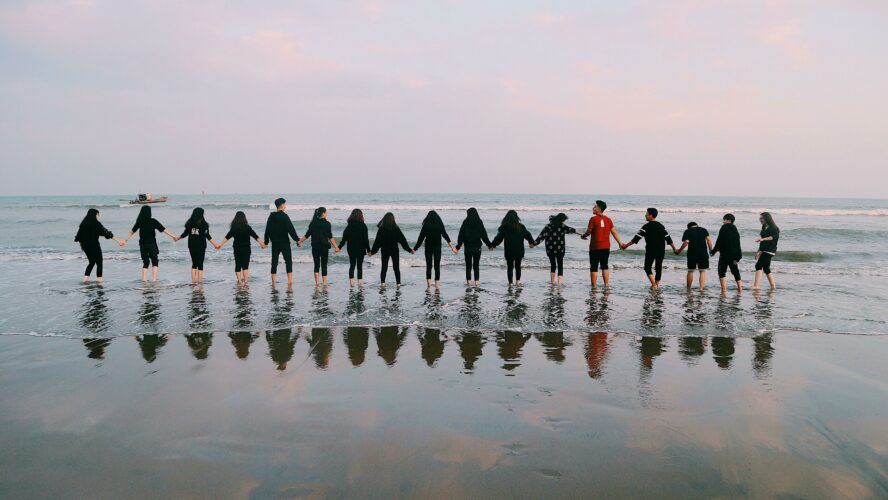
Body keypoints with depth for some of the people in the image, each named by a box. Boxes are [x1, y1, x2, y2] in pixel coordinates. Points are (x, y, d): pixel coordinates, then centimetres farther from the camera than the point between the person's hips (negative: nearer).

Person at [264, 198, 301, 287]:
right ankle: (290, 281, -7)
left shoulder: (271, 216, 6)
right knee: (288, 261, 1)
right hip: (284, 243, -5)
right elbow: (291, 229, -13)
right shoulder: (284, 216, -11)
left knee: (274, 262, 9)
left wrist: (266, 242, 17)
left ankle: (273, 282, 10)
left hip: (274, 243, 5)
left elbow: (267, 230, 10)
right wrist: (297, 240, -8)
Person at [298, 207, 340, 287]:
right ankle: (324, 283, 4)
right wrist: (336, 246, -5)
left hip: (315, 246, 3)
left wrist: (300, 241, 18)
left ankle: (317, 282, 2)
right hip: (324, 246, -3)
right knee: (324, 265, 4)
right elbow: (330, 237, -9)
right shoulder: (327, 223, -7)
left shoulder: (313, 223, 3)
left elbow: (307, 235, 4)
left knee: (316, 264, 10)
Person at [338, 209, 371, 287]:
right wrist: (368, 250, -1)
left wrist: (340, 247, 10)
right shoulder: (363, 226, -7)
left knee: (352, 265, 10)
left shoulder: (349, 226, -2)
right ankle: (360, 282, 2)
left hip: (351, 249, 2)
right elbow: (366, 239, -7)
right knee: (360, 266, 5)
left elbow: (344, 238, 0)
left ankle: (351, 281, 3)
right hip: (361, 249, -2)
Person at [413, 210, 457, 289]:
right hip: (438, 248, 1)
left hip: (428, 248, -1)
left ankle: (429, 282, -11)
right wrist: (452, 246, 4)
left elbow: (421, 238, -3)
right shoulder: (440, 225, 1)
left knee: (429, 265, 2)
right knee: (437, 266, 7)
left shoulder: (426, 225, -3)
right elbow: (445, 235, 0)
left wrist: (415, 249, 4)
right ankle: (437, 283, 8)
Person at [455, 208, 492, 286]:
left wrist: (458, 246, -2)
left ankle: (468, 281, 4)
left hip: (468, 247, -2)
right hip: (477, 247, 2)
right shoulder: (479, 223, 0)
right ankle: (476, 281, 5)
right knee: (476, 265, 9)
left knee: (468, 265, 6)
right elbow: (484, 235, 2)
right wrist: (489, 244, 13)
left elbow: (461, 235, -5)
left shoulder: (465, 223, -5)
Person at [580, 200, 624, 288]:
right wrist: (620, 243, 15)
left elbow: (588, 232, -7)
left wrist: (583, 236, 14)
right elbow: (614, 232, 8)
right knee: (605, 266, 14)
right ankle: (606, 285, 13)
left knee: (594, 267, 1)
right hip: (606, 247, 5)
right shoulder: (608, 219, 6)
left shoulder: (593, 219, -10)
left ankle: (594, 286, 1)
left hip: (595, 247, -5)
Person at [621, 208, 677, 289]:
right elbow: (668, 238, 11)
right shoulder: (661, 226, 10)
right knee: (658, 267, 13)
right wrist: (674, 249, 19)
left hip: (650, 251, -5)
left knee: (647, 267, 5)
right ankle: (657, 285, 16)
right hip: (661, 251, 5)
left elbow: (636, 238, -9)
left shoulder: (646, 226, -7)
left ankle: (654, 285, -8)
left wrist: (626, 245, -3)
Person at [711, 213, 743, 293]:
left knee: (722, 271, -4)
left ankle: (724, 289, -15)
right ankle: (740, 287, 24)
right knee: (735, 270, 18)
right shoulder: (735, 230, 11)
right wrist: (738, 256, 14)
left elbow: (719, 241, -13)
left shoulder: (724, 228, -10)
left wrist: (713, 251, -4)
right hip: (734, 254, 7)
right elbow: (738, 244, 11)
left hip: (725, 254, -7)